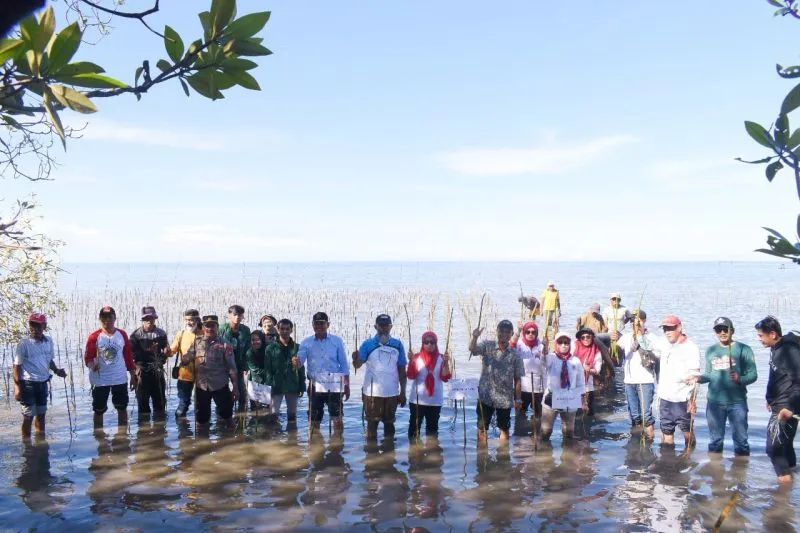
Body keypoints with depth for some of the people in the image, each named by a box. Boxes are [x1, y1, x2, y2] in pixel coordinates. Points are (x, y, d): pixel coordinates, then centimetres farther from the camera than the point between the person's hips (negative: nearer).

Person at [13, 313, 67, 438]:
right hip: (28, 383, -5)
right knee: (29, 415, 0)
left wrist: (56, 370, -2)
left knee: (41, 413, 16)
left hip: (43, 383, 5)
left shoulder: (49, 341, 1)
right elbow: (17, 366, -10)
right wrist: (17, 387, -13)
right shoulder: (24, 344, -13)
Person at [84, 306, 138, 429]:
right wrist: (91, 365, -32)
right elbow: (88, 357, -9)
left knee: (122, 408, 13)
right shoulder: (94, 337, -7)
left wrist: (133, 375, 7)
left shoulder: (122, 335, 3)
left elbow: (128, 356, 8)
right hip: (100, 380, -3)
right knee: (98, 411, 7)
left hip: (120, 379, 3)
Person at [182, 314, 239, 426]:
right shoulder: (196, 343, 3)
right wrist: (186, 358, -27)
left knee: (226, 415, 6)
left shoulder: (224, 345, -4)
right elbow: (185, 360, -2)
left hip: (220, 386, -2)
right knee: (201, 419, 10)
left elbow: (232, 368, -5)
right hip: (201, 386, 2)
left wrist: (235, 388, -8)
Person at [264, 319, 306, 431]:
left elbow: (301, 369, 7)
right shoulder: (271, 348, 1)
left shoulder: (297, 348, 6)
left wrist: (302, 387, 4)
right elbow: (268, 369, -2)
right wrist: (269, 386, -10)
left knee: (292, 415, 11)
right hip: (276, 386, -2)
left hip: (293, 386, 2)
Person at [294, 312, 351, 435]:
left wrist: (347, 385, 2)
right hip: (315, 387, 1)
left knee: (337, 418, -3)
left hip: (334, 387, -1)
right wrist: (295, 361, -32)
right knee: (314, 420, 8)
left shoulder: (337, 341, 2)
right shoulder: (306, 343, 4)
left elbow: (344, 365, 5)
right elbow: (299, 361, -8)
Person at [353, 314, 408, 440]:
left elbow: (402, 370, 6)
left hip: (392, 393, 2)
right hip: (372, 392, -2)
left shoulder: (397, 345, 1)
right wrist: (355, 358, -32)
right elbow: (357, 365, -10)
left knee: (389, 423, 14)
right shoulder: (367, 344, -4)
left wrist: (403, 392, 5)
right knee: (372, 423, 6)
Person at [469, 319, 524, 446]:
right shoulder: (487, 346, -3)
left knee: (504, 429, 14)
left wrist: (518, 399, 1)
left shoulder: (515, 355, 0)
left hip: (505, 398, 1)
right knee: (482, 428, 6)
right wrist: (474, 337, -42)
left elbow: (517, 378, 3)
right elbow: (472, 349, -22)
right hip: (486, 396, -1)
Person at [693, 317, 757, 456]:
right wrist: (699, 378, -6)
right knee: (715, 439, 14)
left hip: (737, 402, -3)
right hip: (714, 402, 3)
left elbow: (753, 374, -6)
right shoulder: (710, 350, 10)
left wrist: (740, 379, -25)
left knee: (740, 439, 4)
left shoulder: (743, 349, -3)